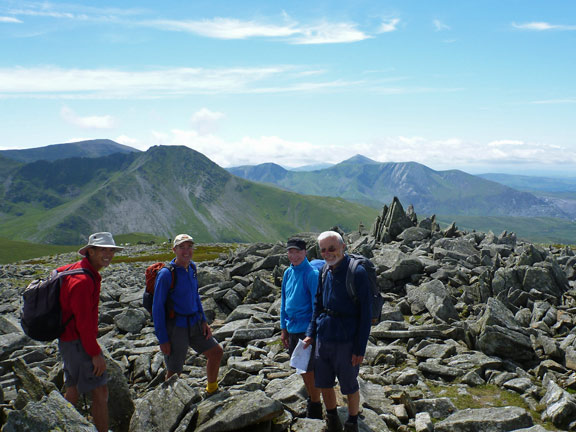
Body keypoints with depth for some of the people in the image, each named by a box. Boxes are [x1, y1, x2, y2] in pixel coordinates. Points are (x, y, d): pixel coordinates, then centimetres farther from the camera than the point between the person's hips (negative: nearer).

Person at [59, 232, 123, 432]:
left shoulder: (74, 269, 9)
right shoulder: (83, 280, -24)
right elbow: (84, 321, -24)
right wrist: (96, 353, -19)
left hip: (68, 340, 10)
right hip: (78, 343, -10)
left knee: (73, 391, 19)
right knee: (100, 392, -6)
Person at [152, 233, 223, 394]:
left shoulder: (191, 267, 5)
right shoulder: (166, 274, -18)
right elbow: (157, 308, -16)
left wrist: (204, 321, 9)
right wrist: (162, 339, -17)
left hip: (194, 325, 7)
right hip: (175, 328, -7)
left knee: (216, 352, 13)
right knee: (174, 372, 0)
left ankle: (212, 390, 34)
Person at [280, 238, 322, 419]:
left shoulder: (312, 274, -16)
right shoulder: (287, 273, 5)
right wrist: (283, 328, 13)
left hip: (307, 329, -7)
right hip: (292, 329, 7)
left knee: (310, 370, 1)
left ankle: (316, 409, 17)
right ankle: (311, 399, 37)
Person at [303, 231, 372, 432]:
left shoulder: (357, 273, -14)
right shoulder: (324, 273, 5)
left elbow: (365, 314, -14)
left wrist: (360, 348, -14)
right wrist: (311, 334, 12)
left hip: (346, 343, -6)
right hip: (322, 340, 6)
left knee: (350, 387, 10)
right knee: (324, 384, 17)